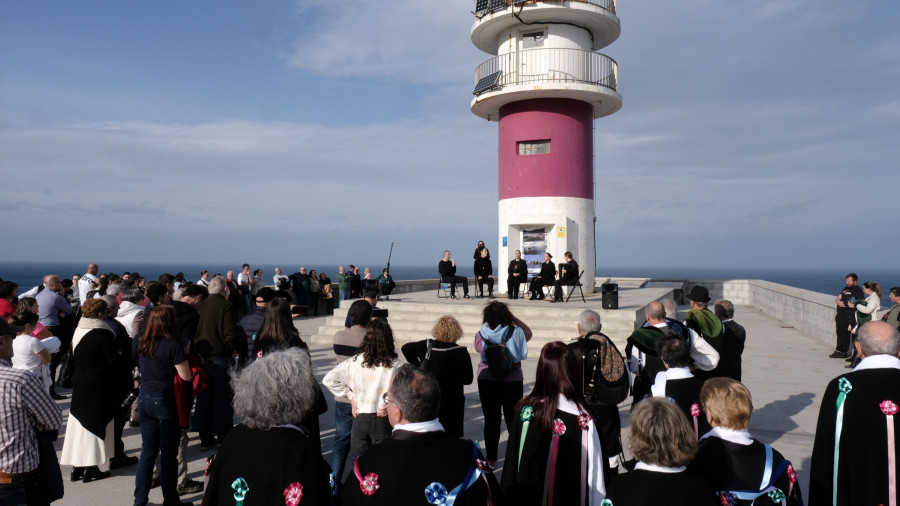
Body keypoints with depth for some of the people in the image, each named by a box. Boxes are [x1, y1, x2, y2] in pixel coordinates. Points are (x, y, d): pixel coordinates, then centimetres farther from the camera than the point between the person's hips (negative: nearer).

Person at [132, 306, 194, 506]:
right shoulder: (173, 344, -16)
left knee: (148, 451, 14)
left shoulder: (144, 344, 4)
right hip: (166, 401, -6)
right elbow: (186, 376, -17)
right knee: (168, 453, 6)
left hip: (144, 399, 6)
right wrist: (185, 358, 2)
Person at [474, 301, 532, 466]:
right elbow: (528, 332, 13)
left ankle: (491, 458, 16)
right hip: (513, 382, 0)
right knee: (514, 420, 11)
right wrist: (513, 318, 5)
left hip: (487, 382, 1)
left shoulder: (481, 335, -7)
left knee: (491, 421, 10)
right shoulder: (516, 332, -9)